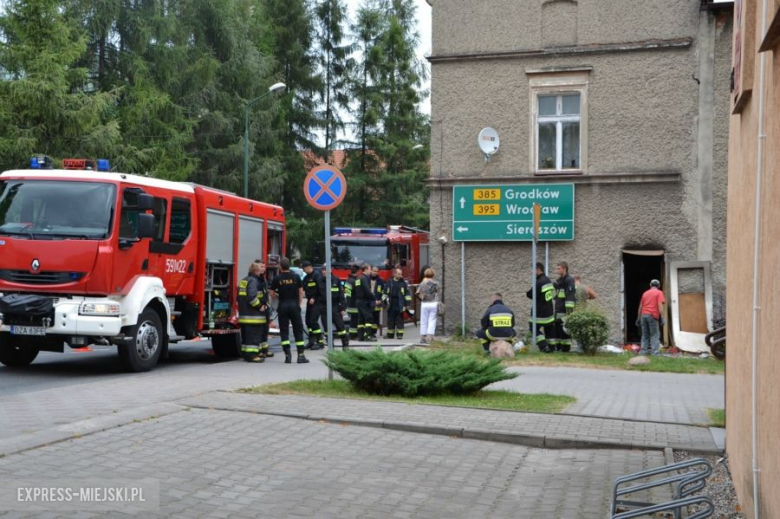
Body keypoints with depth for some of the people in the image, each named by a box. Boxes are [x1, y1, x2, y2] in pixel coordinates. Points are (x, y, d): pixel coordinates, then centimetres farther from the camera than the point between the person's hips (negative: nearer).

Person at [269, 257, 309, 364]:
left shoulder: (277, 279, -2)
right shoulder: (296, 277, 1)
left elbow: (272, 293, 3)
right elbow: (301, 292, 3)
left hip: (282, 306, -1)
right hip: (294, 305, 1)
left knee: (284, 331, 5)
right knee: (298, 331, 5)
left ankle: (287, 356, 0)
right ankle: (301, 356, 2)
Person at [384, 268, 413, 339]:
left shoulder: (403, 283, 3)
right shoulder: (389, 283, 6)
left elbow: (407, 293, 4)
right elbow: (385, 293, 10)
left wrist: (408, 304, 0)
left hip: (400, 305, -1)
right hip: (391, 305, 2)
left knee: (399, 320, 0)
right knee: (391, 320, 8)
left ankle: (400, 334, 4)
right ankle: (390, 334, 16)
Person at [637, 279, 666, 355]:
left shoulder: (645, 293, 19)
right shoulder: (659, 293, 4)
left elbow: (640, 307, 18)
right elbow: (660, 305, -8)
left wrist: (638, 318, 22)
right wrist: (661, 318, -9)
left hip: (643, 315, 5)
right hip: (653, 316, -5)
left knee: (645, 335, 10)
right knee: (655, 335, -2)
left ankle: (643, 352, 5)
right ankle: (655, 352, -11)